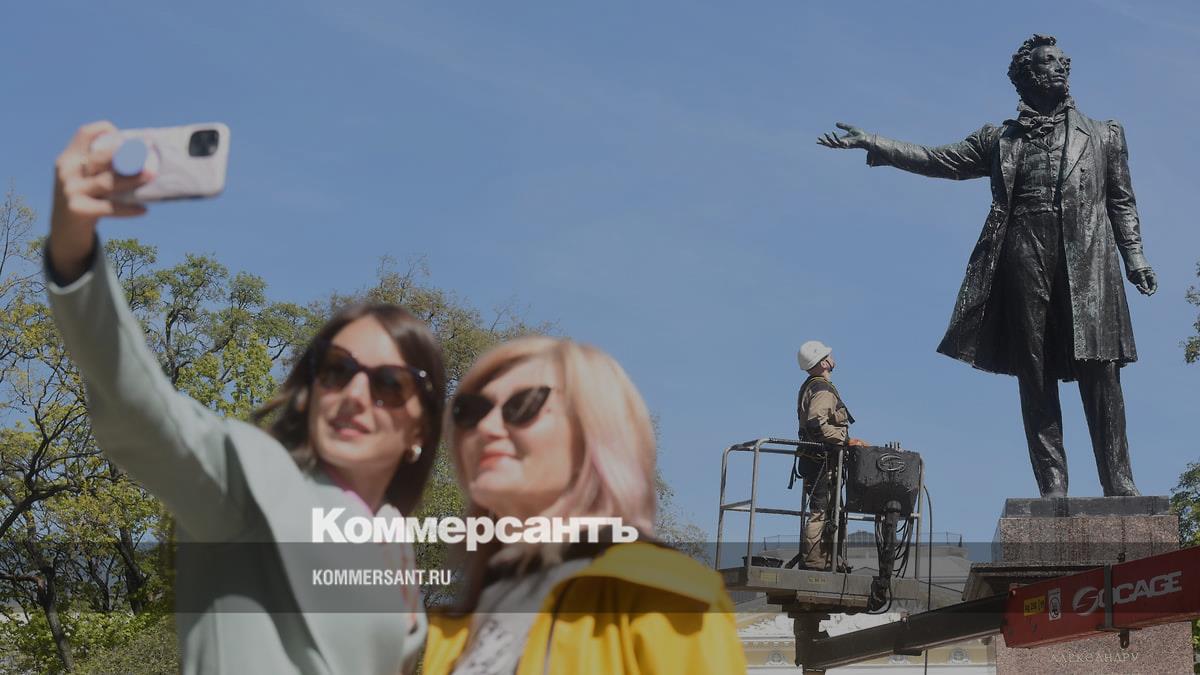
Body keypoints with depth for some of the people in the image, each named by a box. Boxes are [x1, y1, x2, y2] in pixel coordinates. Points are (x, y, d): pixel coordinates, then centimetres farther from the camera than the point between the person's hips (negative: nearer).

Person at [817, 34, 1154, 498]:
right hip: (1025, 259, 1)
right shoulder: (1001, 141, 20)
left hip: (1088, 263, -1)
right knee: (1035, 376, -3)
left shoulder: (1103, 136, 20)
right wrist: (872, 143, 8)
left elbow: (1122, 202, 16)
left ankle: (1118, 483, -10)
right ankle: (1052, 486, -3)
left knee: (1100, 371, -10)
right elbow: (938, 160, 17)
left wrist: (1135, 257, 3)